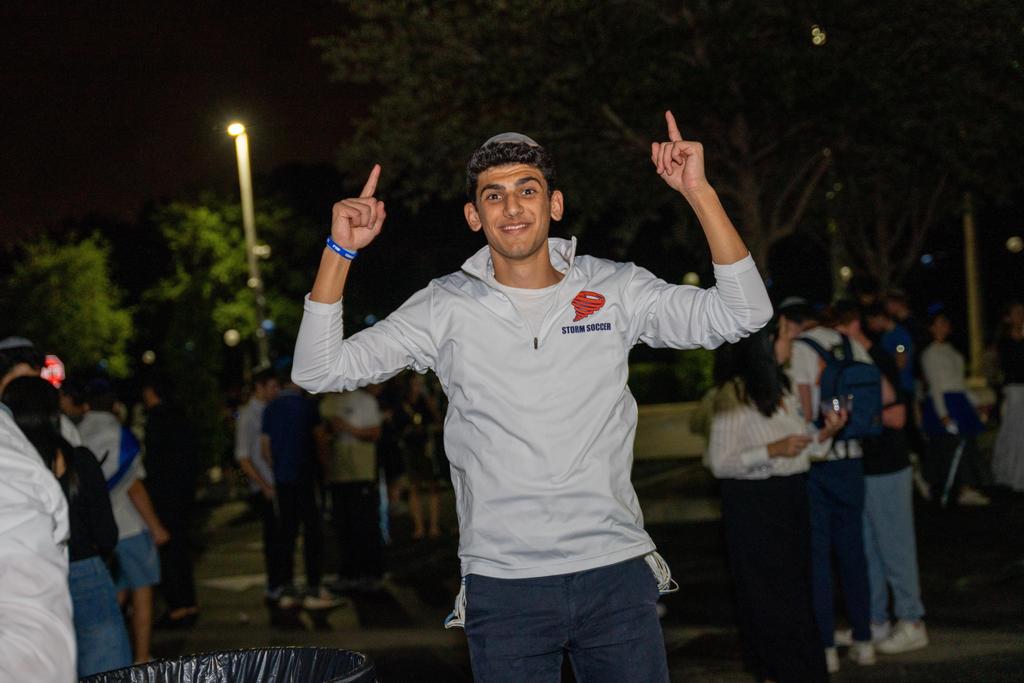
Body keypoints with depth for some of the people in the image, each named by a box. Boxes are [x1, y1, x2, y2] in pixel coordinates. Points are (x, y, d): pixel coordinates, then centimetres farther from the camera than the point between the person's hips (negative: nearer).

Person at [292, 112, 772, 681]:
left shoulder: (615, 290, 4)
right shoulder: (447, 308, 3)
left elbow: (744, 314, -4)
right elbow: (320, 372, 1)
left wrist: (700, 192, -11)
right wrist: (340, 251, -8)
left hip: (616, 572, 1)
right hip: (503, 585, 0)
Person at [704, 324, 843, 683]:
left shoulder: (781, 390, 10)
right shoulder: (733, 397, -15)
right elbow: (720, 463, -16)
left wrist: (825, 434, -2)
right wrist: (772, 450, -24)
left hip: (790, 499, 8)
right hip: (753, 503, -8)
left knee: (796, 584, 12)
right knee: (768, 590, 0)